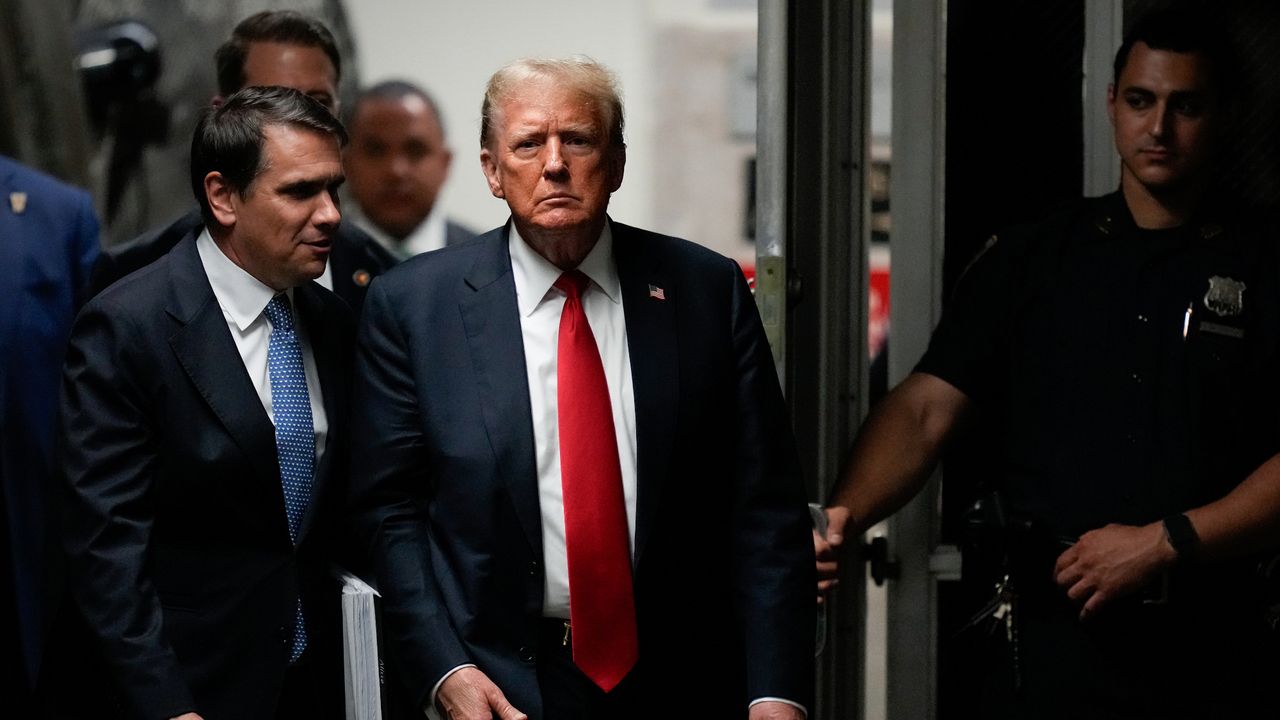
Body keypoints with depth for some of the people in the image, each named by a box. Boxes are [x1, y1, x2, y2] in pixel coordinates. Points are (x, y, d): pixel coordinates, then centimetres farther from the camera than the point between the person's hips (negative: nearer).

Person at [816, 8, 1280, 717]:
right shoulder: (1029, 257, 9)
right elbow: (925, 407, 0)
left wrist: (1165, 544, -15)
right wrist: (844, 514, -17)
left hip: (1208, 653, -1)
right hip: (1049, 641, 1)